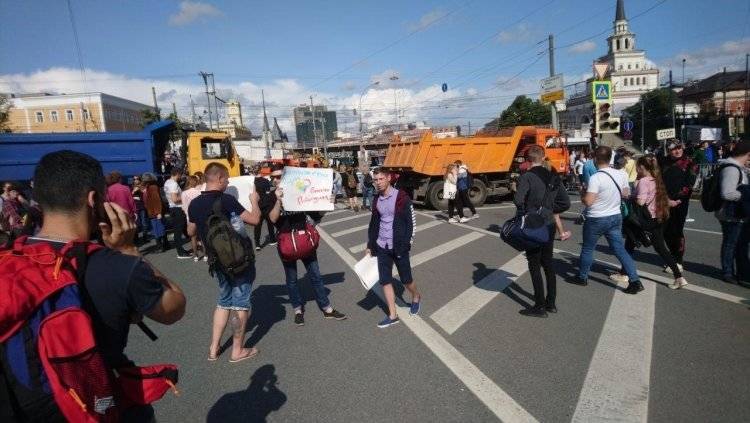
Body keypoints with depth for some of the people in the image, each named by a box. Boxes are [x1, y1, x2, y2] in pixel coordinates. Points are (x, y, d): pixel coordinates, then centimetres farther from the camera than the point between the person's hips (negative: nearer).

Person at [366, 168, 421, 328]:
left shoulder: (401, 197, -11)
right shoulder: (377, 200, 7)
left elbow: (412, 221, -10)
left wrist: (407, 244, -14)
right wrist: (370, 246, 14)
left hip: (398, 247, -5)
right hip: (381, 247, 5)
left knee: (406, 279, 8)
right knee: (385, 280, 5)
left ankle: (416, 298, 40)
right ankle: (393, 315, 17)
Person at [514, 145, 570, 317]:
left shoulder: (526, 177, -14)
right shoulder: (553, 177, 6)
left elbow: (518, 199, -31)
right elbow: (565, 203, 6)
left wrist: (521, 216, -15)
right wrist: (549, 211, 14)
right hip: (549, 226, 7)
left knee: (535, 266, 3)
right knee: (548, 263, 17)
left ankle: (540, 307, 11)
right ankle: (551, 303, 28)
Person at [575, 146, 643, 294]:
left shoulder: (596, 178, -23)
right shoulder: (621, 174, -2)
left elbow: (588, 202, -23)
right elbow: (626, 194, 10)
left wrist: (583, 194, -4)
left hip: (596, 219, -6)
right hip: (615, 216, 6)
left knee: (587, 249, 12)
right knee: (620, 249, 11)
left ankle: (582, 277, 25)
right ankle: (635, 281, 8)